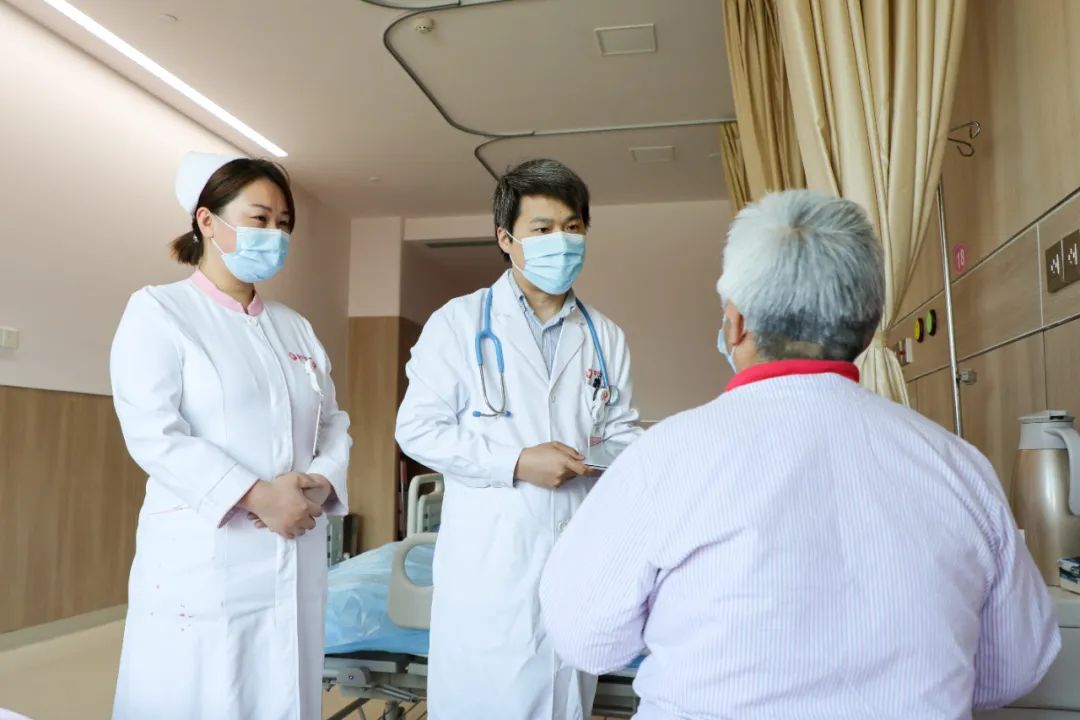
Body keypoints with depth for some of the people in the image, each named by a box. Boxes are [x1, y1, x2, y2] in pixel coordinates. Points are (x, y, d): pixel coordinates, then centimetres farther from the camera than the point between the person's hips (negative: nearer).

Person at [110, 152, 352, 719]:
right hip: (204, 555, -5)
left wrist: (322, 482, -8)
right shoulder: (158, 311, -1)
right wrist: (257, 496, -19)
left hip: (296, 555, 5)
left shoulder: (296, 328, 15)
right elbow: (153, 433, -13)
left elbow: (333, 423, 13)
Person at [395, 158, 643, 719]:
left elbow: (621, 433, 13)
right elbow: (417, 429, -6)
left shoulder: (606, 338, 9)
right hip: (488, 562, -3)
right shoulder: (459, 322, -3)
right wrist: (517, 463, -15)